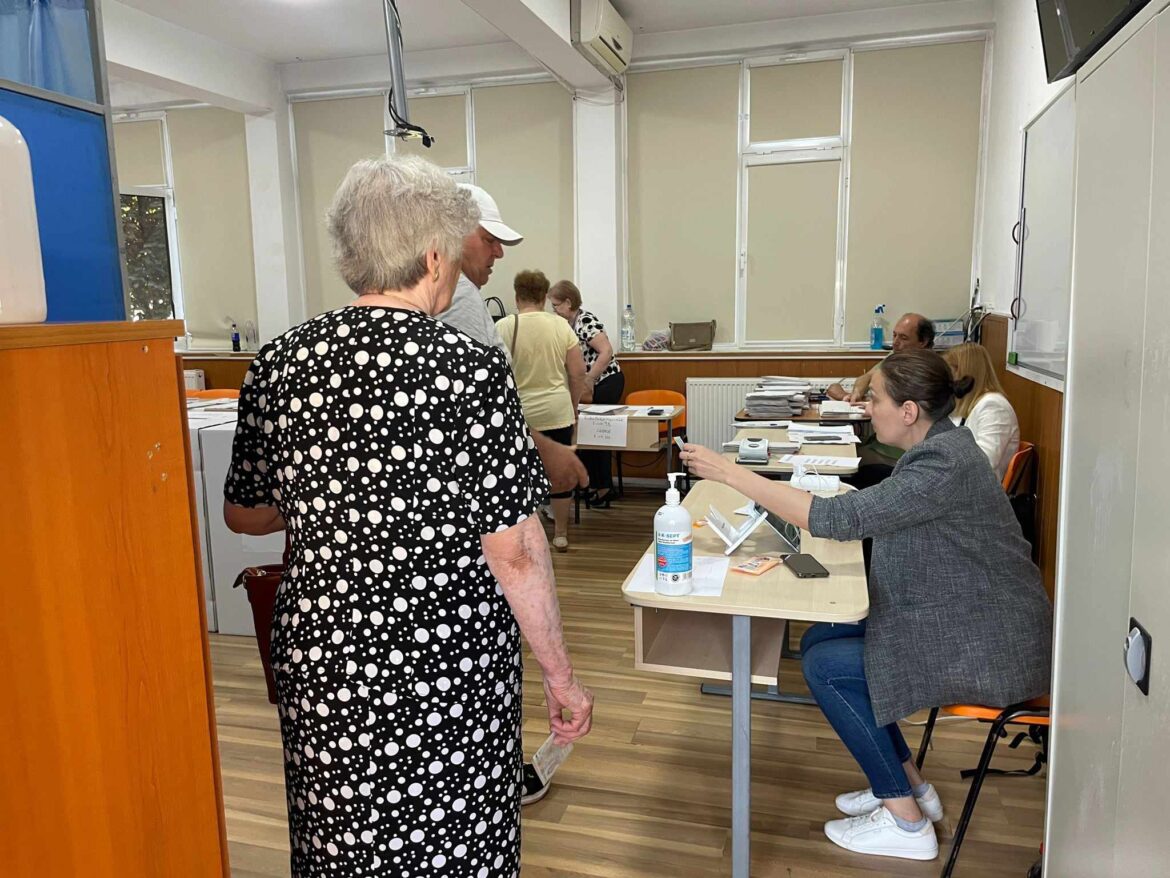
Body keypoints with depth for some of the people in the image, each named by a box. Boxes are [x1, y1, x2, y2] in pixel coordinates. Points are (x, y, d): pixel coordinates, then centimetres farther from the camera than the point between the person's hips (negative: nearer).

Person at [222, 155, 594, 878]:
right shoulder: (471, 368, -16)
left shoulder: (278, 364, -3)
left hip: (321, 660, 5)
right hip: (450, 667, -4)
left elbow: (244, 514, 9)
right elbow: (514, 553, -15)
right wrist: (562, 678, -4)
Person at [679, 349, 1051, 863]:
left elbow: (840, 517, -32)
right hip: (960, 622, 10)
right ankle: (909, 784, 21)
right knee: (818, 641, 8)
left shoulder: (943, 465, -27)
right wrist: (790, 507, -2)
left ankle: (905, 821, 6)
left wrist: (729, 473, -29)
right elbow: (874, 515, 11)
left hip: (988, 649, -10)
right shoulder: (937, 447, 4)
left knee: (825, 667, -8)